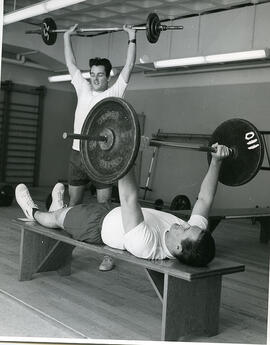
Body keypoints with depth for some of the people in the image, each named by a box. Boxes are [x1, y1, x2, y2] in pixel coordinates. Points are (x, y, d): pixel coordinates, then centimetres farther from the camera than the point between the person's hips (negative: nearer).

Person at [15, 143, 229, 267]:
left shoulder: (146, 244, -49)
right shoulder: (192, 238, -30)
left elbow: (129, 197, -56)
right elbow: (205, 199, -21)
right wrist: (217, 161, -23)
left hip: (100, 225, -6)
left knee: (58, 216, 23)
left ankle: (33, 213, 57)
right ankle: (63, 208, 66)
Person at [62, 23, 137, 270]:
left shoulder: (114, 93, 1)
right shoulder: (83, 90, 12)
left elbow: (129, 67, -3)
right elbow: (71, 64, 20)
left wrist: (132, 38, -1)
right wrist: (67, 37, 25)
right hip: (78, 154, 5)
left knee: (104, 206, -1)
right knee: (73, 202, 12)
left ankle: (108, 254, 4)